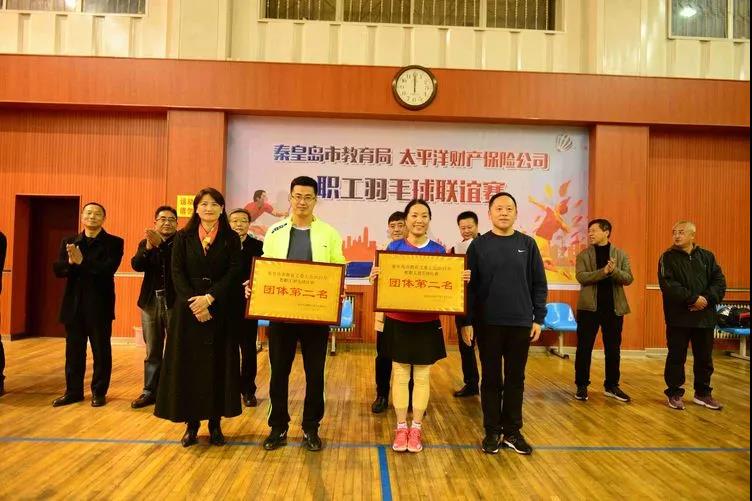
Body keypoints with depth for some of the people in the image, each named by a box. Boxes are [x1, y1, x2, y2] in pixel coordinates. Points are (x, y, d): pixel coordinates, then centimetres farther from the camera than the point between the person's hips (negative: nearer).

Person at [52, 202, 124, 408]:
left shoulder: (114, 242, -3)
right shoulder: (68, 242, 10)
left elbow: (108, 269, -18)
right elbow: (57, 269, 0)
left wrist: (82, 261, -22)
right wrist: (70, 262, -20)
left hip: (100, 305, -4)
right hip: (73, 304, 4)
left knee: (101, 351, 6)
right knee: (73, 351, 12)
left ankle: (99, 392, 19)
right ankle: (73, 391, 25)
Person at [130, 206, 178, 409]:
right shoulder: (145, 243, 11)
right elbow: (136, 265, -5)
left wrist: (161, 243, -27)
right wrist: (148, 247, -21)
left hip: (174, 301, -3)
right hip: (151, 302, 4)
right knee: (152, 351, 11)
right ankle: (150, 391, 21)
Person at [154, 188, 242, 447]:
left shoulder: (231, 239, 4)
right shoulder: (183, 237, 7)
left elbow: (234, 273, -5)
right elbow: (177, 272, -1)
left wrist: (209, 298, -17)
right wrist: (193, 302, -15)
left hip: (220, 311, -1)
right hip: (188, 309, 1)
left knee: (217, 364, 2)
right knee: (188, 364, 2)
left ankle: (215, 423, 13)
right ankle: (191, 423, 13)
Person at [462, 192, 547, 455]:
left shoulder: (527, 244, 4)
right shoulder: (478, 245, 0)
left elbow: (539, 285, 6)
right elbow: (468, 286, -2)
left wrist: (538, 318, 1)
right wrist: (466, 322, -6)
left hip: (521, 323, 2)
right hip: (488, 323, -1)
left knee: (516, 379, 10)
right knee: (491, 379, 8)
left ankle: (512, 431, 23)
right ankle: (492, 431, 20)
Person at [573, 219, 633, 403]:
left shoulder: (621, 255, 6)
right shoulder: (583, 255, 3)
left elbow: (628, 278, -4)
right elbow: (581, 277, -12)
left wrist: (614, 271, -22)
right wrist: (603, 271, -24)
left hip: (614, 308, 1)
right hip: (589, 307, -1)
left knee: (613, 349, 9)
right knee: (584, 348, 2)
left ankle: (612, 386, 23)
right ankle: (582, 386, 13)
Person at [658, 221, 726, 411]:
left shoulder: (707, 256, 8)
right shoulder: (668, 257, -3)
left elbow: (719, 281, 2)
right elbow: (668, 285, -14)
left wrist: (707, 299, -14)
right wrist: (693, 299, -20)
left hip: (705, 316, 3)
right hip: (678, 317, -3)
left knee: (705, 358, 13)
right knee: (676, 357, 4)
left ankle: (703, 393, 28)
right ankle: (674, 393, 16)